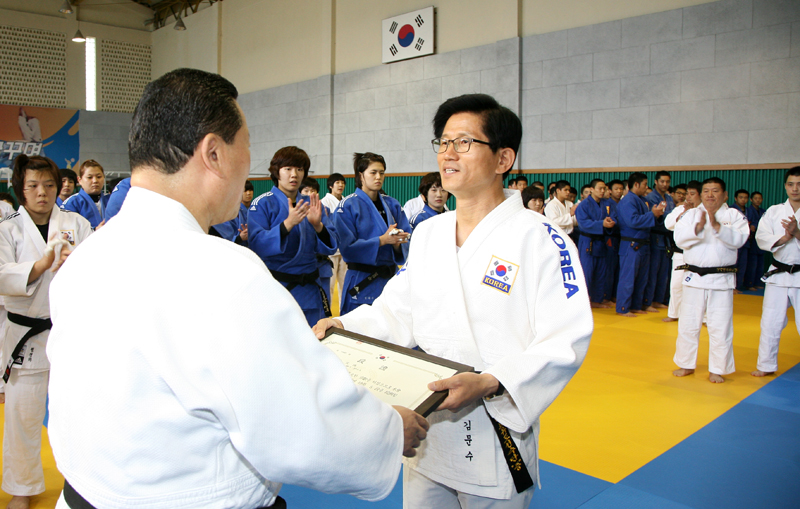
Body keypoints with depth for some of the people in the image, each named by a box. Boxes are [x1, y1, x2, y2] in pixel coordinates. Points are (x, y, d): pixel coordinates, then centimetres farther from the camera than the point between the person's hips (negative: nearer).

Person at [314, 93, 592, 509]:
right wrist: (345, 326, -7)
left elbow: (565, 340, -20)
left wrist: (489, 383, -32)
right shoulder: (428, 233, 6)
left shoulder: (539, 239, -15)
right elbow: (397, 311, 10)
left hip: (494, 443, -5)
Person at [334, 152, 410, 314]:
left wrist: (397, 241, -16)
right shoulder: (348, 205, -5)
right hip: (361, 283, -4)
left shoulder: (392, 205, 10)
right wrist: (382, 240, -19)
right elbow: (347, 247, -13)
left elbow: (407, 238, 7)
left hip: (390, 279, 5)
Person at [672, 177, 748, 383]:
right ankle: (686, 364, 25)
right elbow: (680, 239, -9)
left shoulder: (735, 215, 1)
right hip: (694, 278, 2)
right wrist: (698, 227, -24)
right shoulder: (692, 214, 4)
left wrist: (716, 226, -28)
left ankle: (717, 370, 17)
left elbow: (738, 239, -15)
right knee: (688, 325, 9)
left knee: (720, 327, 3)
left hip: (721, 279, -2)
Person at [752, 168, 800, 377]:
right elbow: (762, 238, -6)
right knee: (770, 322, 8)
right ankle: (767, 365, 23)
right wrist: (783, 238, -21)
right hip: (778, 274, 2)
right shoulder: (773, 211, 4)